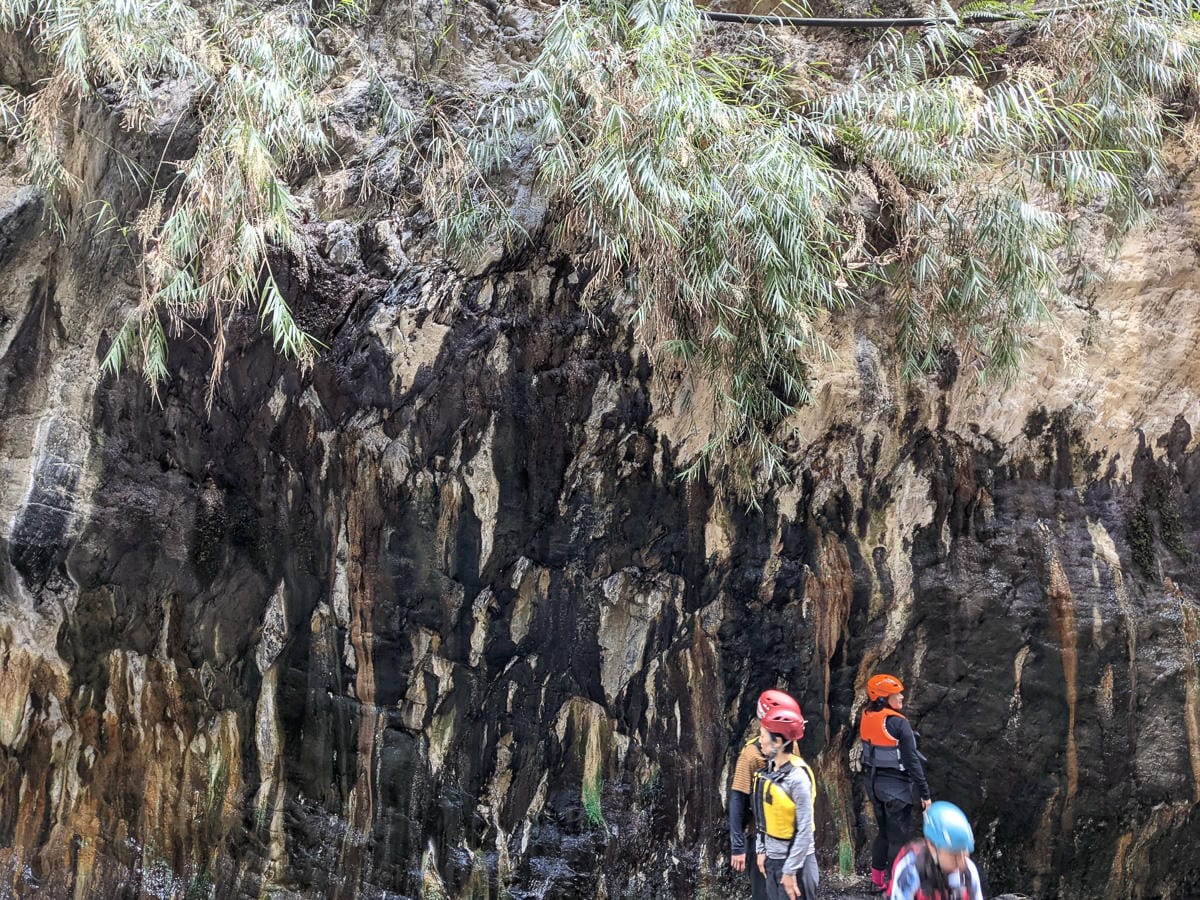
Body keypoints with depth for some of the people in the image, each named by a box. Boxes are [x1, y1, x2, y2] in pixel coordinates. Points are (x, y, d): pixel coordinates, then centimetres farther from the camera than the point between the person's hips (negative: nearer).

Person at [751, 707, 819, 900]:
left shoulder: (797, 777, -21)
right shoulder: (769, 770, 2)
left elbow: (805, 830, -20)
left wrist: (791, 870, -18)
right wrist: (763, 850, 10)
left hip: (795, 860, -7)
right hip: (773, 859, 7)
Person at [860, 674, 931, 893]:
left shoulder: (866, 719, -1)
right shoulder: (899, 723, -21)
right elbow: (912, 761, -18)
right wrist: (925, 793, -13)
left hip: (874, 783, 7)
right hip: (896, 786, -7)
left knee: (884, 832, 22)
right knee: (900, 837, 4)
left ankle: (877, 880, 31)